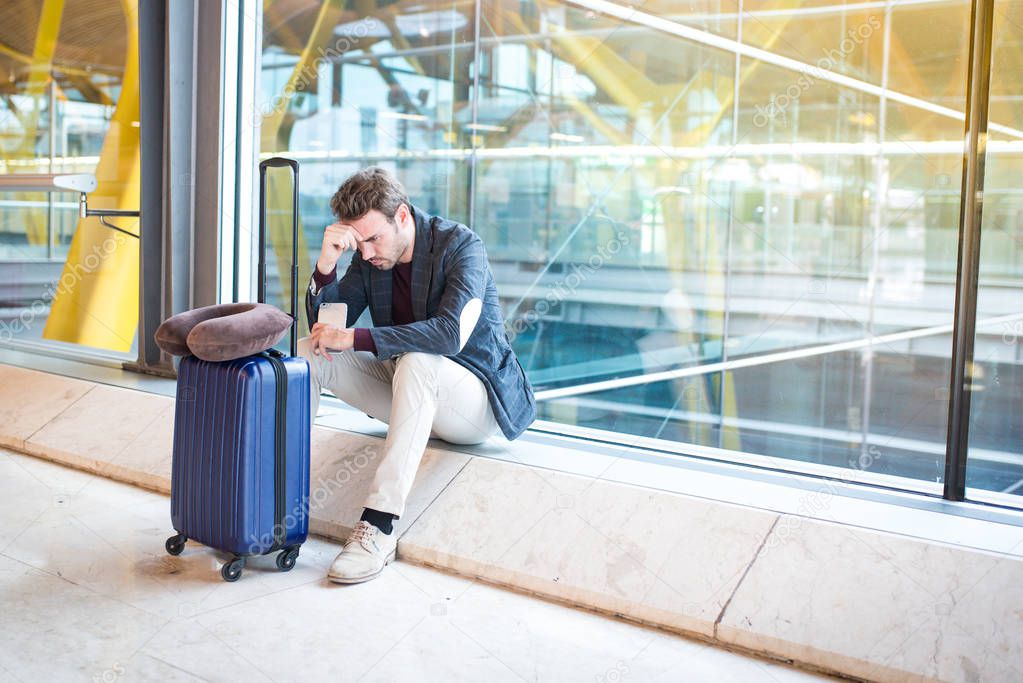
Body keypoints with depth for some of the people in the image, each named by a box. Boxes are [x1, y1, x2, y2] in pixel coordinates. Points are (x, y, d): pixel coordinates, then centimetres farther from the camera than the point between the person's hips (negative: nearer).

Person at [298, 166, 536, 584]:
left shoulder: (461, 245, -18)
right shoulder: (369, 256, 1)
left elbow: (451, 333, -33)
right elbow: (325, 326, 0)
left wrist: (354, 339, -32)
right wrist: (326, 262, -17)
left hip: (476, 401, -6)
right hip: (407, 385, 7)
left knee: (417, 361, -38)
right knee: (307, 352, -7)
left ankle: (380, 524, -39)